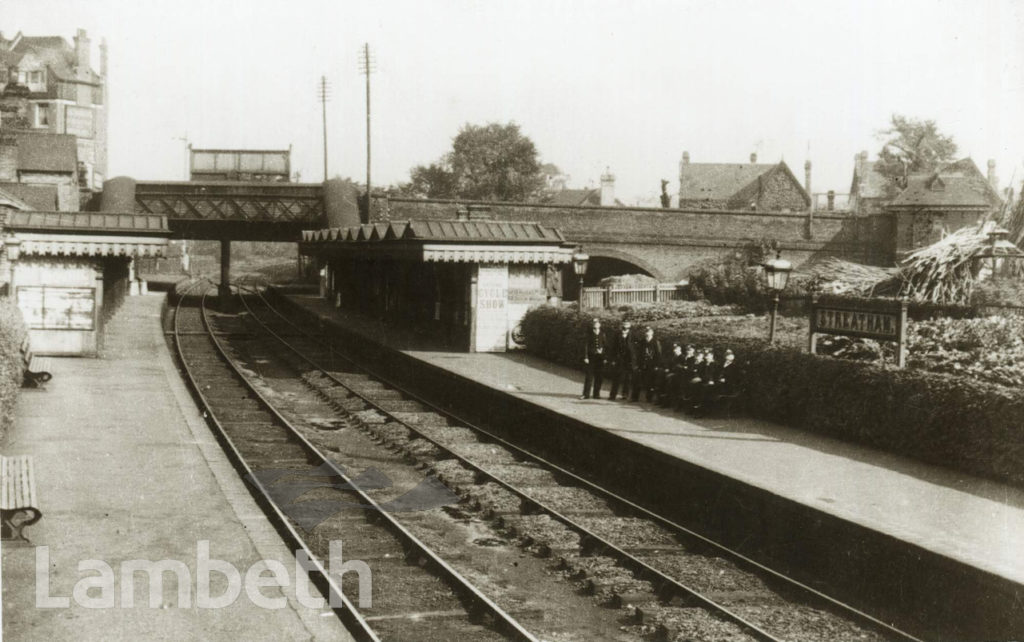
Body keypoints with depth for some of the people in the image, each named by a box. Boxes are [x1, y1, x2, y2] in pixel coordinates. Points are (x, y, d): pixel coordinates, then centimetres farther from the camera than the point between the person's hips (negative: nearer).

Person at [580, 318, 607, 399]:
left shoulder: (602, 335, 6)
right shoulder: (589, 335, 0)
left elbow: (605, 346, 9)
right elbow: (585, 346, -2)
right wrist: (585, 357, -9)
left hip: (600, 358, 2)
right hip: (591, 357, -2)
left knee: (599, 377, 4)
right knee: (589, 376, -2)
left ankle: (597, 394, 12)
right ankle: (586, 394, 3)